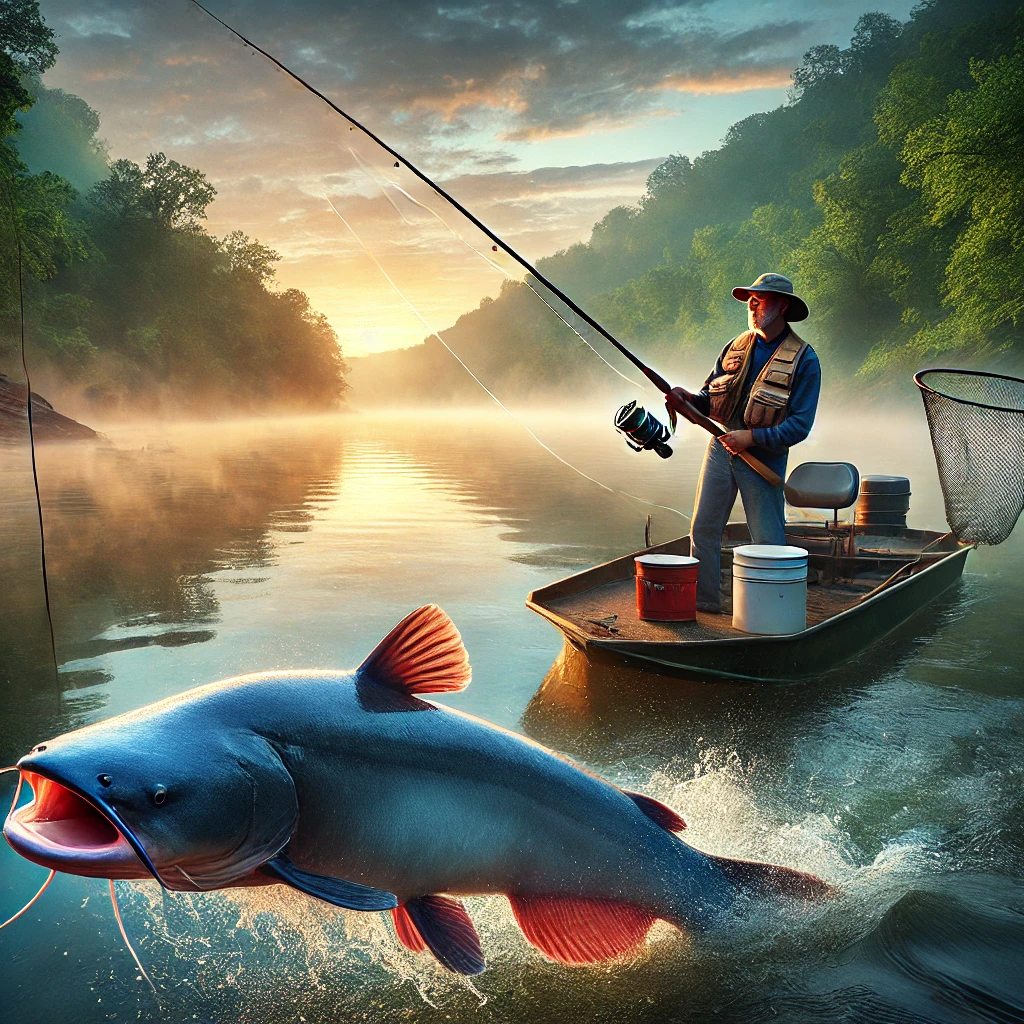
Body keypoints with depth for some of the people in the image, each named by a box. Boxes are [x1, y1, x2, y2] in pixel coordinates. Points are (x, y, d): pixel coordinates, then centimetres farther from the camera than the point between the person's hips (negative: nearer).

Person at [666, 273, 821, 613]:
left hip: (764, 457, -5)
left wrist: (752, 437, -21)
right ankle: (704, 600, 18)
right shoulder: (736, 347, 9)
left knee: (768, 541, -1)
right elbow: (710, 398, 14)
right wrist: (687, 399, -9)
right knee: (703, 529, 6)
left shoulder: (803, 360, -7)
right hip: (720, 448, 5)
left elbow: (800, 425, -12)